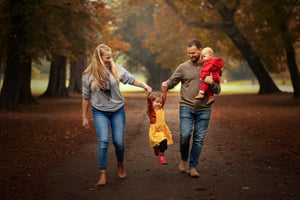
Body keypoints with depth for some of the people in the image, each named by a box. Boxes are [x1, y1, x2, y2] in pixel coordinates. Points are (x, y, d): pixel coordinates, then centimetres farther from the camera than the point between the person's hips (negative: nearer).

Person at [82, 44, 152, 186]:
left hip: (118, 110, 1)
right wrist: (84, 117, 5)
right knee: (103, 141, -14)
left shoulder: (116, 69, -6)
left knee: (119, 141, 2)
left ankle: (120, 165, 32)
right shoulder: (88, 75, -6)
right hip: (100, 112, -1)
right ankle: (103, 174, -6)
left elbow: (130, 79, -7)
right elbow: (86, 97, 2)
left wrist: (144, 85, -25)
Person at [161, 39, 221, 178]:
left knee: (199, 139, 3)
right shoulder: (183, 67, 3)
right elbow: (172, 81, 6)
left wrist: (212, 83, -14)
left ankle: (192, 166, 15)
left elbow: (217, 90, 8)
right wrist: (166, 85, -17)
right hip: (186, 107, -1)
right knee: (185, 135, -14)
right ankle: (184, 159, 13)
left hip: (203, 109, 2)